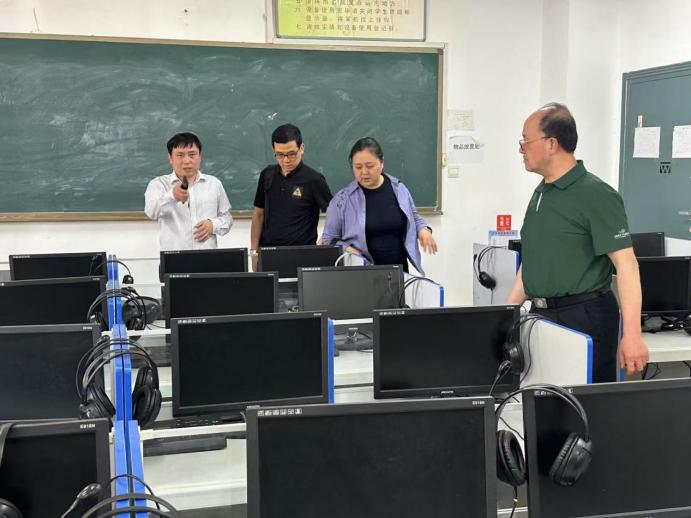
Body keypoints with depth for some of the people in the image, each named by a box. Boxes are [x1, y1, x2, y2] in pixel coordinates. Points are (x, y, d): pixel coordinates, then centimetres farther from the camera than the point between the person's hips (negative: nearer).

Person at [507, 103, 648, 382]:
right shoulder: (540, 193, 12)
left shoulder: (595, 195, -12)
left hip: (584, 317, -7)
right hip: (541, 316, 8)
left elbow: (625, 264, -17)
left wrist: (632, 334, -24)